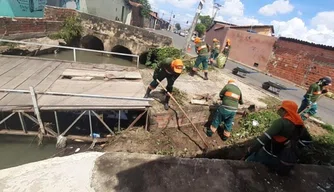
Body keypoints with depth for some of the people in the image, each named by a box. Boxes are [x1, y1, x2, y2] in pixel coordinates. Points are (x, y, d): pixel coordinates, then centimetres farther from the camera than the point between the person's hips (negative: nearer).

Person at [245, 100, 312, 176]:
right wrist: (293, 148, 14)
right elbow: (307, 139, 16)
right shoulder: (299, 125, -1)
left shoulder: (281, 122, -26)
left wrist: (250, 150, -28)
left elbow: (265, 138, -33)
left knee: (248, 163, 8)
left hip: (269, 155, -8)